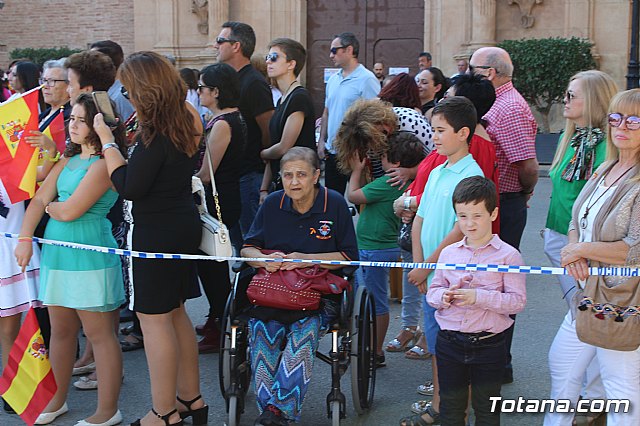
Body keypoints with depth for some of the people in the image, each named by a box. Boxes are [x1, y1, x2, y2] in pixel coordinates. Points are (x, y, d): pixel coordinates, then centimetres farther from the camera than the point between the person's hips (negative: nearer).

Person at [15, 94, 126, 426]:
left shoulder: (104, 164, -13)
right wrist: (25, 238, -6)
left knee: (99, 335, 1)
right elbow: (40, 199, 6)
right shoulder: (68, 160, 13)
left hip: (89, 259, -8)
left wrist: (51, 206, 3)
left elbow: (70, 211, -18)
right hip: (56, 255, 8)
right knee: (61, 331, 16)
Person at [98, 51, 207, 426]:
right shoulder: (186, 120, 4)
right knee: (175, 312, 18)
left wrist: (107, 141, -15)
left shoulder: (157, 135, -22)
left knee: (154, 317, 1)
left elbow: (129, 187, -22)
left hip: (158, 233, -9)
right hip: (185, 224, 9)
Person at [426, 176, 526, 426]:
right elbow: (433, 291, 9)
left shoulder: (508, 255, -9)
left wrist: (479, 297, -24)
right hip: (449, 342, 3)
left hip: (488, 345, -3)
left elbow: (517, 301, -14)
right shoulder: (448, 253, 4)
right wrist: (444, 296, -14)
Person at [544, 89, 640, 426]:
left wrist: (581, 249, -15)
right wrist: (574, 254, -8)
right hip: (587, 291, 9)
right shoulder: (605, 170, 10)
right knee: (561, 364, 22)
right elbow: (577, 221, 14)